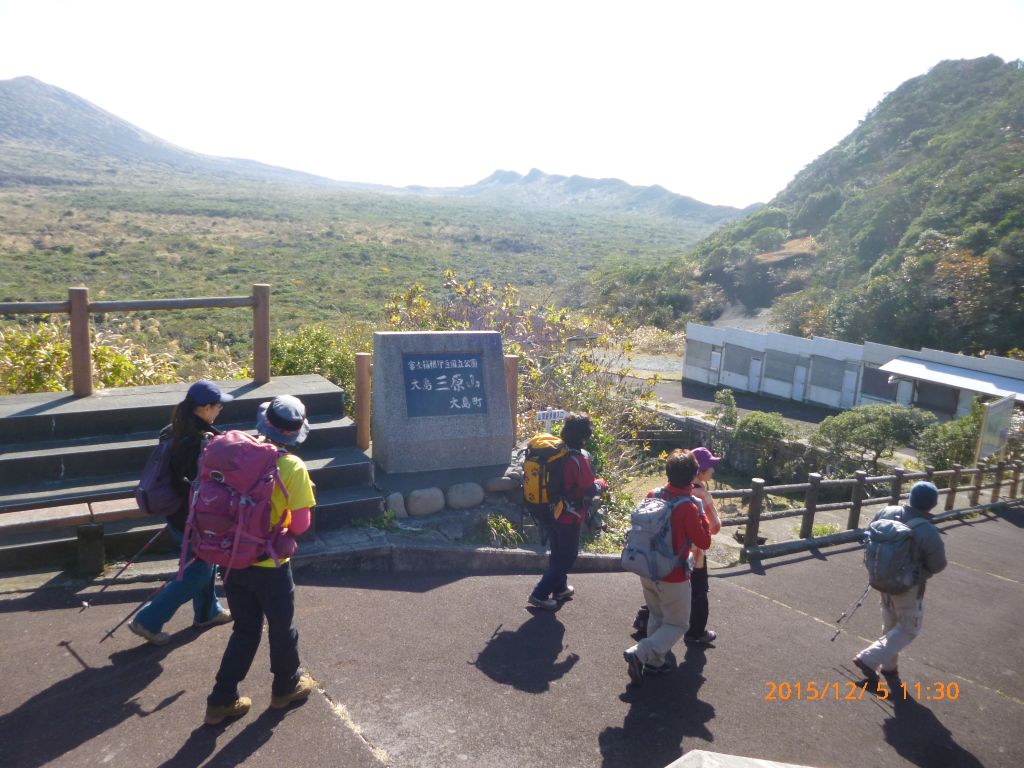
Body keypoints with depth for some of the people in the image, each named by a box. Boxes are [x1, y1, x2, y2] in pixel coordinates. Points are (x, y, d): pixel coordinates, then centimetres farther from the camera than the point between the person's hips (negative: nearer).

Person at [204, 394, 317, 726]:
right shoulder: (293, 468, -19)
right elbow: (300, 523, -18)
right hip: (270, 564, -4)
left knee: (245, 630, 21)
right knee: (281, 628, 18)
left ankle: (222, 700, 25)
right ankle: (286, 686, 38)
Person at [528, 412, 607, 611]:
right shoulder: (580, 458, -22)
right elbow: (590, 490, -20)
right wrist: (601, 483, 0)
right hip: (569, 517, -7)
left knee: (558, 553, 23)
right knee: (567, 557, 7)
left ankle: (560, 588, 38)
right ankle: (540, 594, 5)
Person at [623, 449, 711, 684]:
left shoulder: (653, 495, -6)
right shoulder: (688, 508, -23)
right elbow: (704, 542, -12)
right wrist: (702, 514, -3)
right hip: (672, 577, -6)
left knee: (657, 617, 24)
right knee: (677, 624, 11)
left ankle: (654, 661, 32)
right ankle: (640, 654, -3)